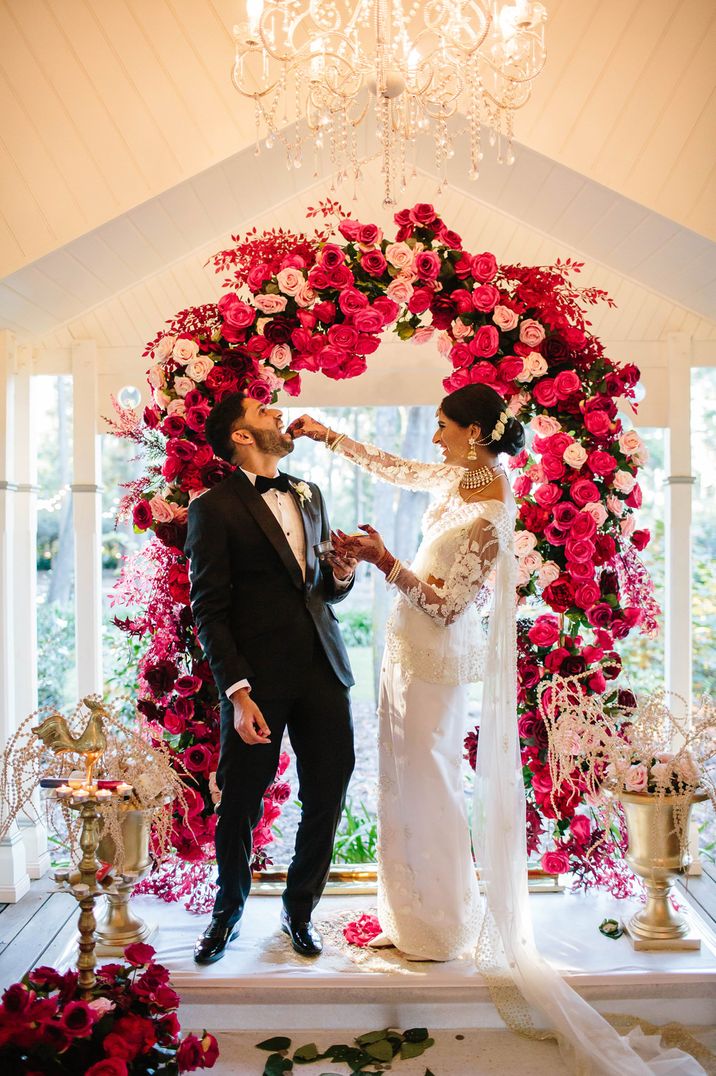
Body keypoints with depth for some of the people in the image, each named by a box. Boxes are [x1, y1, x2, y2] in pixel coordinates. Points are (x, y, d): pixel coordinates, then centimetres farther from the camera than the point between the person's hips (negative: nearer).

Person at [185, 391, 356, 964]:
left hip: (322, 669, 5)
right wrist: (237, 692, -15)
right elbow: (209, 610, -8)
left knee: (327, 799, 8)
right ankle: (229, 911, 34)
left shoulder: (309, 494, 16)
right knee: (241, 804, 8)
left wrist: (340, 575, 0)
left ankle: (300, 910, 33)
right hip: (258, 678, -5)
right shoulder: (215, 508, -4)